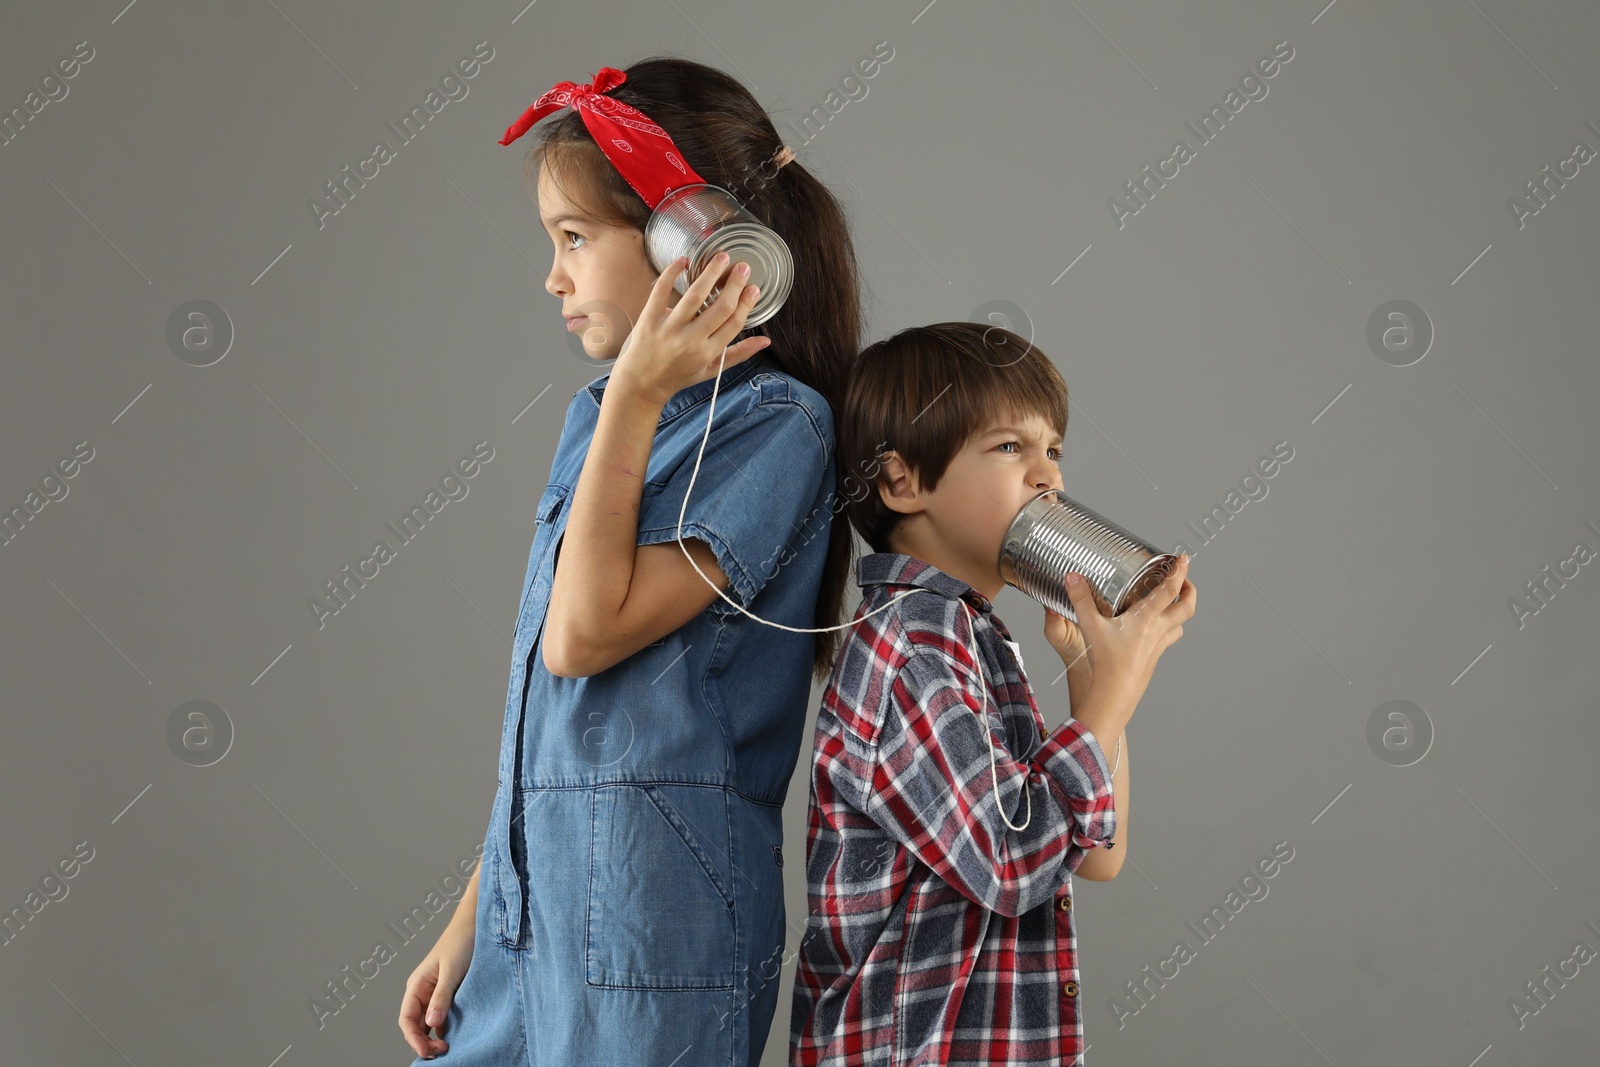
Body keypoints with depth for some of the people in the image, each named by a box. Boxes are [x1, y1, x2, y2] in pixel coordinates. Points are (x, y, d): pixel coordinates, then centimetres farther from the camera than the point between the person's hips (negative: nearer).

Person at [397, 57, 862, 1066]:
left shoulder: (775, 422, -11)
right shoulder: (605, 414, 10)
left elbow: (583, 636, -18)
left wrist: (636, 396, -15)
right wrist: (475, 918, 15)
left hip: (649, 919, -7)